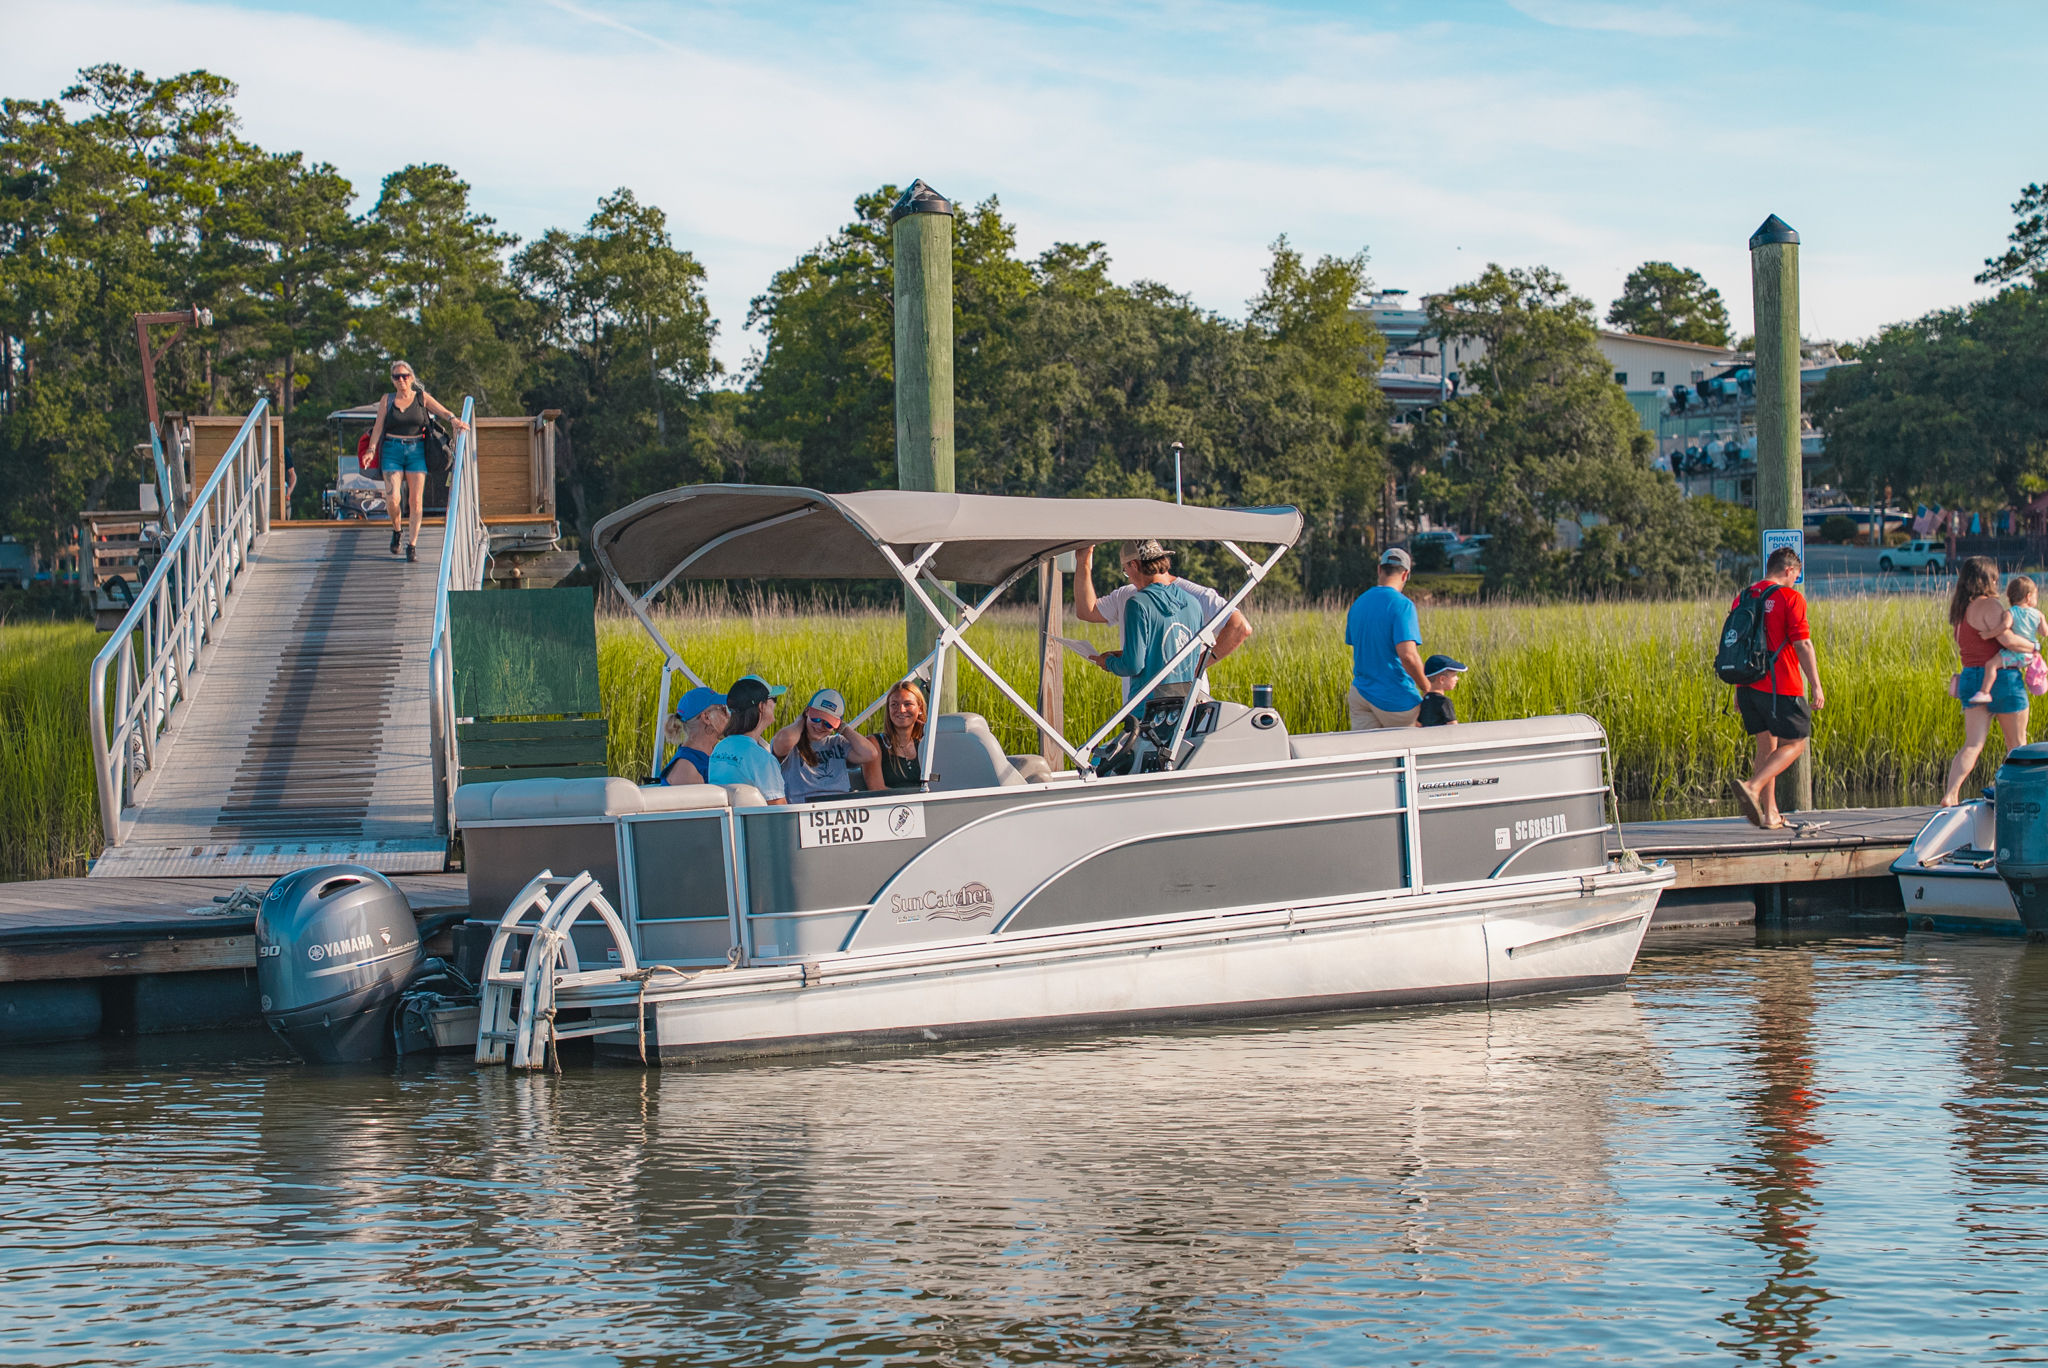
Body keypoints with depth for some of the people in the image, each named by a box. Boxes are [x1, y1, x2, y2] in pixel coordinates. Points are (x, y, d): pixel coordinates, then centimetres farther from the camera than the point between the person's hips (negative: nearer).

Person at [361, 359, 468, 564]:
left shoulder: (422, 398, 7)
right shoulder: (387, 400, 9)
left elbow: (442, 411, -6)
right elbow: (378, 427, 4)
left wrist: (453, 420, -28)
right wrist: (371, 449, -9)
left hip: (416, 451, 0)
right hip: (392, 451, 0)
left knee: (416, 500, -6)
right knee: (393, 499, -12)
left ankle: (412, 544, 2)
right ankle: (397, 530, 17)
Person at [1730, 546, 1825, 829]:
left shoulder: (1743, 598, 11)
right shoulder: (1790, 597, -8)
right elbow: (1802, 645, -13)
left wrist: (1739, 689, 21)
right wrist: (1816, 686, -9)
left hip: (1749, 686, 7)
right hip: (1781, 687, -6)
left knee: (1766, 746, 14)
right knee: (1795, 745, 4)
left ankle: (1770, 813, 12)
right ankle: (1752, 786, -17)